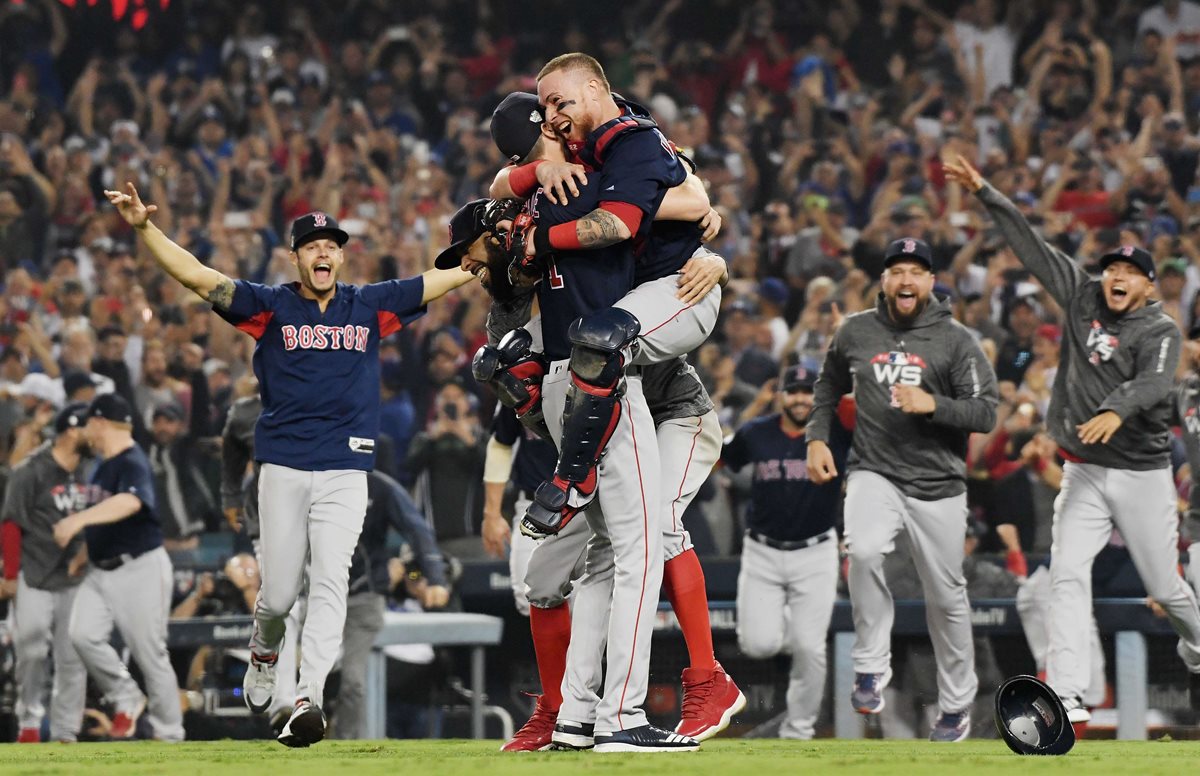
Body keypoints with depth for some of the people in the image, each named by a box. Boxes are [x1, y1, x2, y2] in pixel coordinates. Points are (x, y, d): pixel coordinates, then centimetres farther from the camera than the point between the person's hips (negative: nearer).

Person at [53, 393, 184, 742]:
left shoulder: (133, 463, -17)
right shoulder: (102, 465, 11)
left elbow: (130, 502, -38)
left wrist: (79, 519, -50)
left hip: (140, 569, -8)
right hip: (100, 570, 8)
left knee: (150, 654, -3)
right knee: (83, 634, -13)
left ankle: (169, 735, 7)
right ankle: (127, 700, 4)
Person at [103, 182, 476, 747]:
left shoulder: (372, 305, 11)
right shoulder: (270, 306, 5)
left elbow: (446, 278, 13)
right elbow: (196, 276, -3)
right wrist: (144, 228, -14)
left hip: (345, 472, 0)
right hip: (283, 469, 0)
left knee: (329, 583, -14)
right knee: (279, 592, 2)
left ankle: (309, 700, -21)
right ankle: (263, 652, 36)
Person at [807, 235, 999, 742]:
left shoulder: (956, 340, -3)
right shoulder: (856, 332, 5)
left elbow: (986, 414, -7)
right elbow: (829, 387, 22)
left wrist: (931, 405, -21)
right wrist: (817, 438, 8)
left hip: (938, 486, -1)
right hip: (874, 473, 1)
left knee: (945, 596, 6)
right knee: (864, 550, -30)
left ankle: (956, 704, 24)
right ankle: (871, 667, -16)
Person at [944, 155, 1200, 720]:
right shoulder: (1082, 298, 5)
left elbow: (1154, 382, -28)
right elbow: (1030, 244, 5)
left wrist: (1116, 410, -48)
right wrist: (984, 192, 0)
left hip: (1142, 474, -3)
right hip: (1083, 472, 3)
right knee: (1068, 573, -14)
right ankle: (1067, 697, -20)